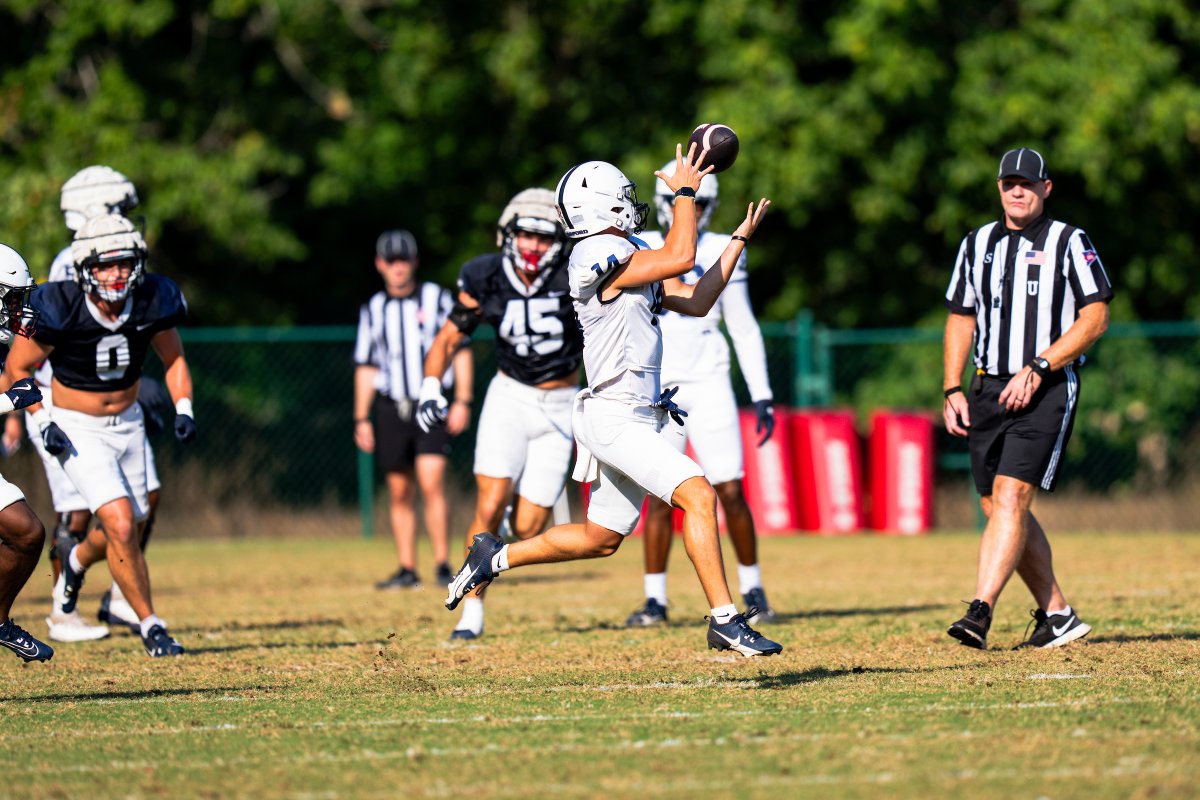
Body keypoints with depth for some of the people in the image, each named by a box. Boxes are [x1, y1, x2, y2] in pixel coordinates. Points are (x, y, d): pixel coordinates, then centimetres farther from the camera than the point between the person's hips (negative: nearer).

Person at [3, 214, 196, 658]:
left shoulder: (151, 302, -13)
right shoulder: (59, 309, -24)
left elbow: (173, 359, 6)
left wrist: (183, 409, -9)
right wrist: (43, 422, -20)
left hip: (128, 422, 5)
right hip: (77, 429, -5)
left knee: (126, 530, 13)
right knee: (121, 525, -18)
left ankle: (76, 559, 47)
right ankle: (150, 625, -2)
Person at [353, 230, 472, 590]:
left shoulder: (436, 298, 3)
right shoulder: (373, 310, 12)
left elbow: (461, 350, 2)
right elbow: (366, 367, 15)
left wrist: (462, 401, -7)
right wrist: (361, 418, 10)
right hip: (391, 408, 4)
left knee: (432, 483, -16)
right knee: (399, 492, 4)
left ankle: (442, 564, -12)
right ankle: (407, 570, 8)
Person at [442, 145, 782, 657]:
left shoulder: (628, 260, 16)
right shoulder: (598, 255, -14)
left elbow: (696, 302, 18)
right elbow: (679, 258, -20)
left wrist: (739, 240, 18)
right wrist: (685, 192, -8)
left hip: (641, 418, 10)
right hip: (616, 418, -10)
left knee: (600, 539, 16)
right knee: (697, 496, -20)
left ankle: (495, 556, 31)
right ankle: (725, 622, -20)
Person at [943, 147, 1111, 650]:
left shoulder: (1069, 243, -1)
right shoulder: (978, 244, 15)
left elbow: (1095, 317, -8)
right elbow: (961, 319, 20)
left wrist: (1037, 370, -16)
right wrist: (952, 390, 9)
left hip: (1047, 389, -6)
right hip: (988, 390, 6)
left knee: (1010, 495, -18)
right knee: (997, 506, 5)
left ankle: (981, 612, -28)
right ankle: (1056, 615, 15)